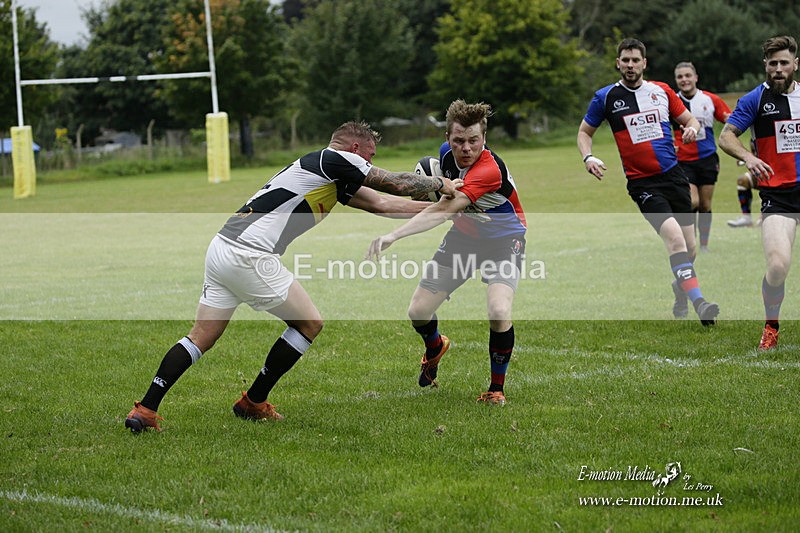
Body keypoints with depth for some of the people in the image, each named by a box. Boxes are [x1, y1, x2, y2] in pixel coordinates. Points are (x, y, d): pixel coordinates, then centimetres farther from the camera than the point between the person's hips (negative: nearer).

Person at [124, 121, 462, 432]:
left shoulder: (336, 180, 23)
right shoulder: (335, 160, -4)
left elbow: (381, 203, 28)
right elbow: (396, 184, 1)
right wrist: (441, 185, 18)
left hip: (222, 249, 9)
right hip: (249, 256, -9)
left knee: (201, 338, 10)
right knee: (309, 323, 7)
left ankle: (145, 411, 1)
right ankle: (254, 403, 15)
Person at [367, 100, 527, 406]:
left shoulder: (490, 169, -35)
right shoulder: (447, 153, -11)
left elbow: (442, 212, -42)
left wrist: (393, 236, -49)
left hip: (503, 242, -6)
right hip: (463, 237, 6)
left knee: (499, 312, -30)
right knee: (418, 312, 1)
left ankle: (496, 388, -5)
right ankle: (435, 347, 39)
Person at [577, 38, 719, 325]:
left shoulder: (662, 91, 8)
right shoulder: (606, 97, 1)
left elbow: (690, 119, 16)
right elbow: (584, 131, 11)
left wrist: (692, 129, -8)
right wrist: (588, 157, -8)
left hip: (674, 175, 4)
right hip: (642, 183, -4)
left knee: (689, 248, 6)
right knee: (675, 238, -23)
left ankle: (680, 292, 34)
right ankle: (699, 303, -27)